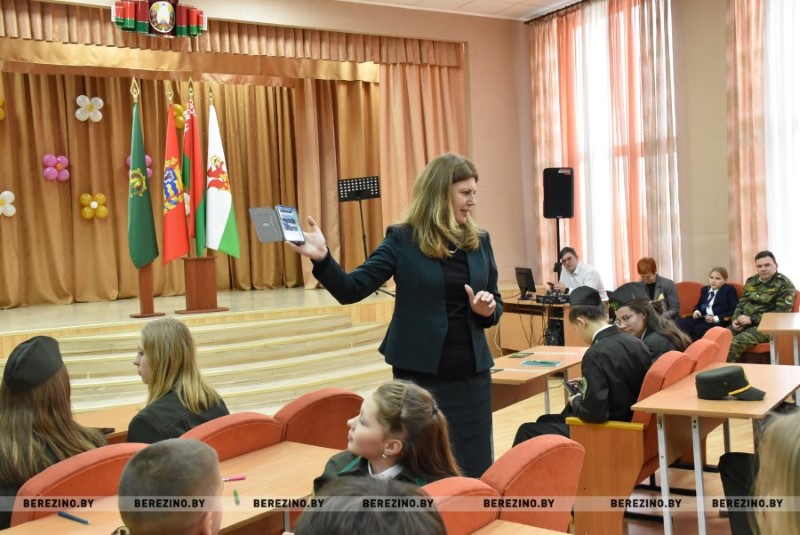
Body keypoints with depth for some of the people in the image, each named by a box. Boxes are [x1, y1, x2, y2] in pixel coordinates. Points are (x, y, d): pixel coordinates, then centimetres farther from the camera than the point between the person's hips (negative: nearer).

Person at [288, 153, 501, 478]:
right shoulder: (403, 239, -5)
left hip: (471, 374, 4)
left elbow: (495, 307, 13)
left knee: (476, 469, 9)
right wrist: (322, 258, -27)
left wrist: (487, 309, -9)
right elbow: (352, 291, -11)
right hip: (419, 373, -3)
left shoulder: (480, 241, 6)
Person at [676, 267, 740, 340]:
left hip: (719, 321, -6)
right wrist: (696, 311, 5)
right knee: (679, 322, -27)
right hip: (702, 319, 6)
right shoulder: (705, 289, 26)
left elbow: (734, 311, -3)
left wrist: (715, 318, -15)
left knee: (699, 329, -39)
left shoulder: (729, 290, 7)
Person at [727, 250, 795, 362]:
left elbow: (781, 313, -13)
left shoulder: (785, 284, -6)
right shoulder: (751, 281, 14)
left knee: (733, 343, -30)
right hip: (745, 323, 6)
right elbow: (741, 303, 21)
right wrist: (735, 319, -1)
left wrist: (752, 319, -18)